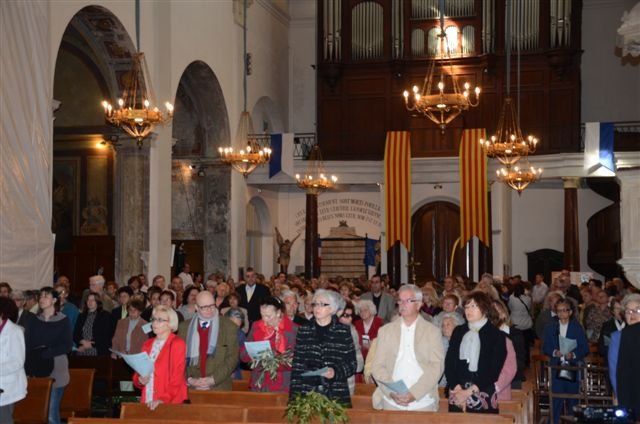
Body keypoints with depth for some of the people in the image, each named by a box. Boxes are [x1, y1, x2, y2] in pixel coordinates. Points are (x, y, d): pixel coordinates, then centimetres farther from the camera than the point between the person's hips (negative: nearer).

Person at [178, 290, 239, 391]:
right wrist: (189, 380, -5)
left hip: (219, 387, -2)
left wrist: (213, 379, -10)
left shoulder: (229, 327, 1)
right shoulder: (185, 327, 9)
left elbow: (232, 358, -3)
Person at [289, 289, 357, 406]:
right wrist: (295, 395, -1)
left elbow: (351, 364, 4)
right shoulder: (303, 331, 9)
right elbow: (297, 365, 7)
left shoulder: (344, 332, 5)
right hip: (307, 393, 1)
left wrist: (336, 372, -14)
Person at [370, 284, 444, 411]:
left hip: (423, 402, -1)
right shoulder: (385, 331, 8)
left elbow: (436, 366, -4)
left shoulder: (432, 331, 3)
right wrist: (392, 392, -12)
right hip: (391, 402, 1)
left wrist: (414, 394, -15)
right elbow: (378, 366, 3)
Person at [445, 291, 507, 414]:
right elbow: (449, 362, 6)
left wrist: (470, 392, -11)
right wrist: (456, 388, -10)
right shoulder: (458, 332, 13)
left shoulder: (497, 335, 2)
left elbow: (494, 370, -4)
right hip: (457, 396, 3)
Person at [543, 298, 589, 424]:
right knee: (556, 398, -4)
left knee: (572, 397, 4)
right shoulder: (550, 327, 10)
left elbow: (585, 348, 0)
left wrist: (573, 354, -17)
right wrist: (554, 352, -14)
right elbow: (545, 347, 6)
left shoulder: (577, 327, 5)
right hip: (556, 367, 1)